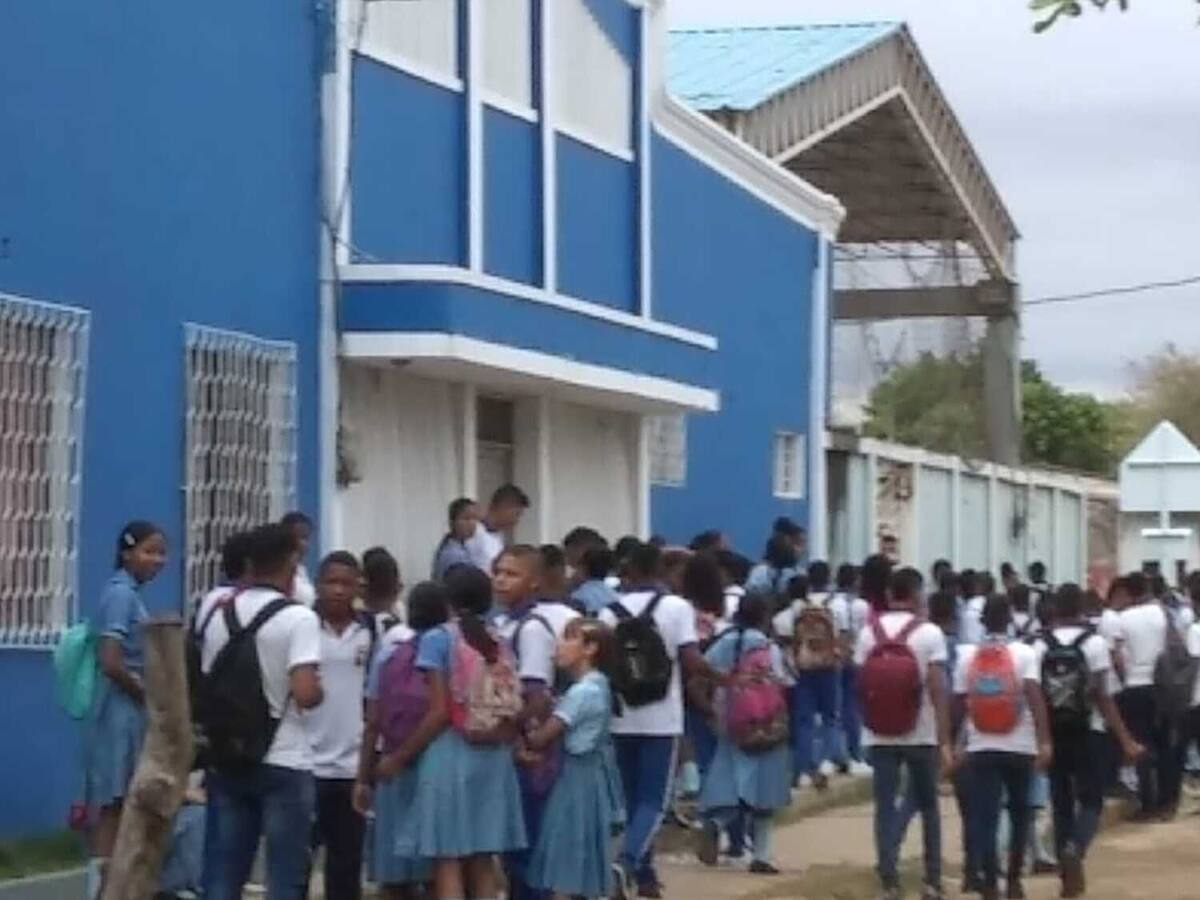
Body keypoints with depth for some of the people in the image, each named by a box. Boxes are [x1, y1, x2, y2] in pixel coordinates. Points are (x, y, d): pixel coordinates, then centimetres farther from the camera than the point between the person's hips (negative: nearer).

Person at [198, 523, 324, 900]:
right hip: (284, 763, -5)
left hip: (227, 760, 5)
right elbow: (305, 694, -22)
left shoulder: (215, 611, 7)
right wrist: (320, 691, -2)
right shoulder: (298, 617, -12)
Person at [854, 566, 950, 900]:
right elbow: (937, 689, -12)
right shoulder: (929, 633, -7)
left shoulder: (869, 632, 2)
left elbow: (861, 684, 3)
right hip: (922, 734, -2)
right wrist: (945, 739, -10)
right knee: (928, 806, 13)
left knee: (885, 807, 3)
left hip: (881, 735, 2)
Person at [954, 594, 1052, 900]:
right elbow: (1035, 696, -15)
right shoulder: (1024, 652, -4)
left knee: (984, 819, -1)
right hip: (1019, 747, -1)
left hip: (981, 748, 1)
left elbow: (959, 702, 7)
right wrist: (1044, 741, -18)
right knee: (1019, 814, 17)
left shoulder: (967, 655, 3)